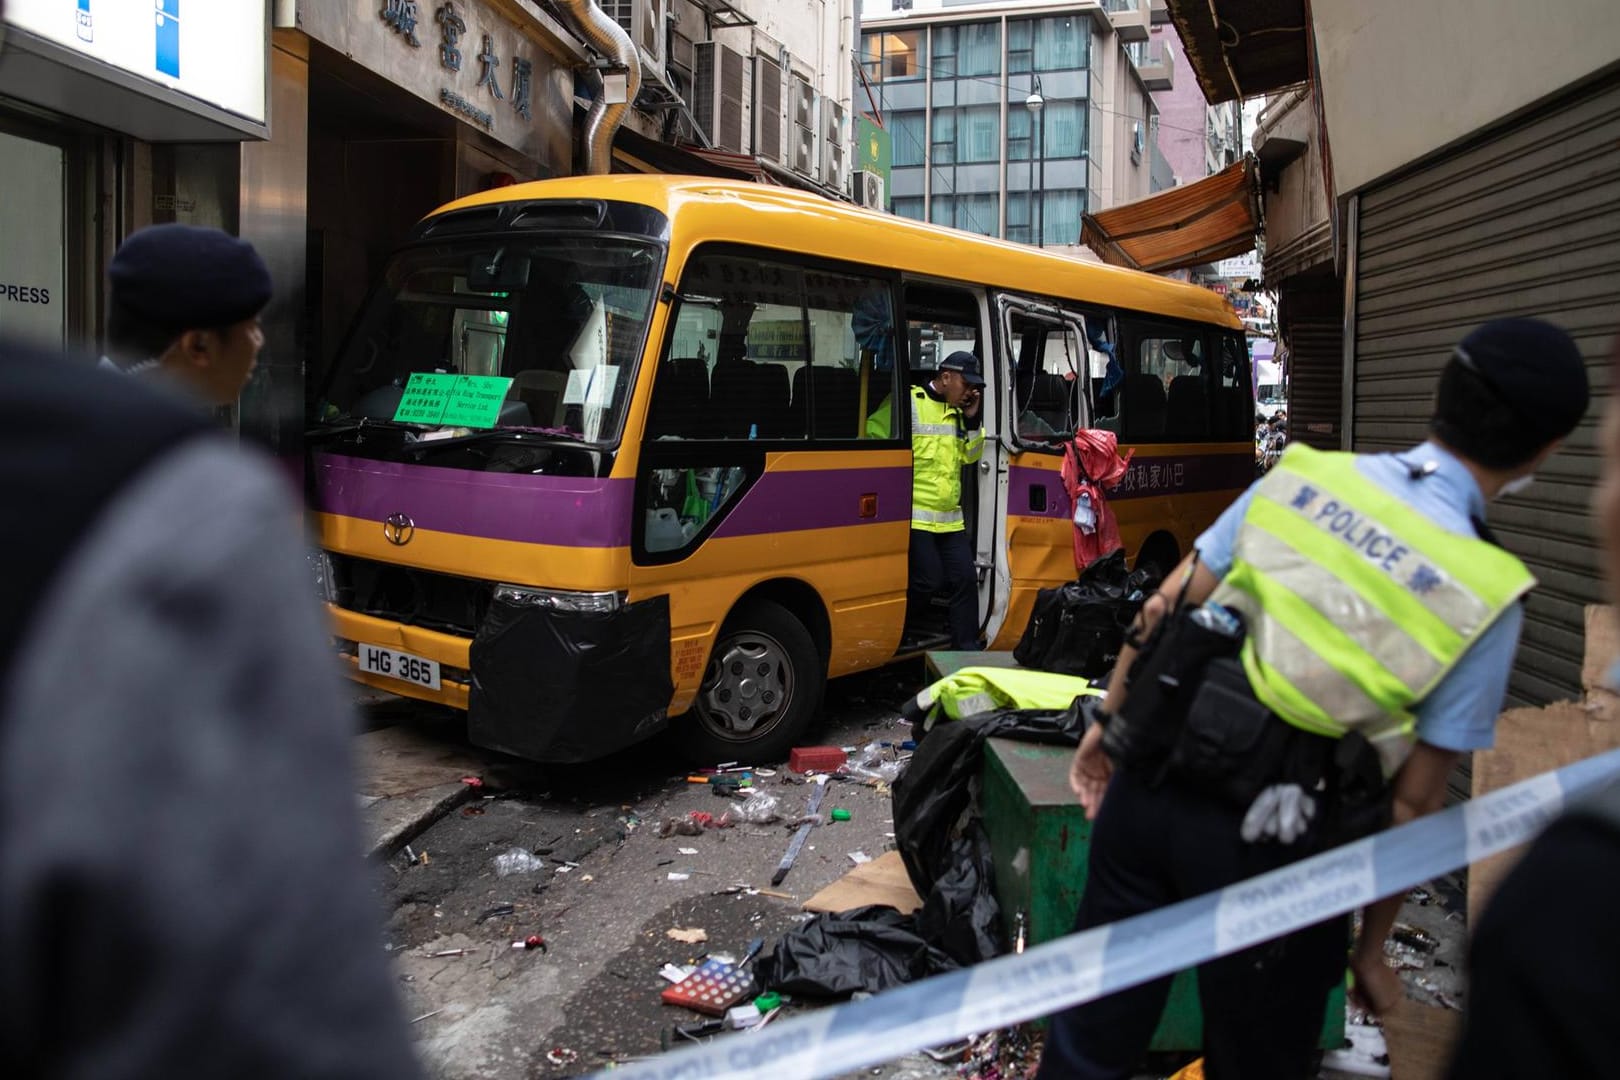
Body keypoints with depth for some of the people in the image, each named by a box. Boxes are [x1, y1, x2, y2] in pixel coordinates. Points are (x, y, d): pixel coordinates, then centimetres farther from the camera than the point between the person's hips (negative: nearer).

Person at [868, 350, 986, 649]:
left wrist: (972, 420, 1)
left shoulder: (957, 410, 15)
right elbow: (872, 438, -13)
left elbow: (970, 456, 14)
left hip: (950, 519, 8)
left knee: (965, 579, 5)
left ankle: (967, 649, 14)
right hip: (915, 516, -8)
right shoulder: (908, 402, -10)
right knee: (929, 581, -10)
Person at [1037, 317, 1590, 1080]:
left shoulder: (1302, 475, 0)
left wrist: (1110, 724, 17)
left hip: (1150, 780, 4)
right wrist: (1372, 946, 7)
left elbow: (1165, 608, 4)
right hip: (1267, 846, -3)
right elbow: (1413, 801, -6)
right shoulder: (1486, 598, -9)